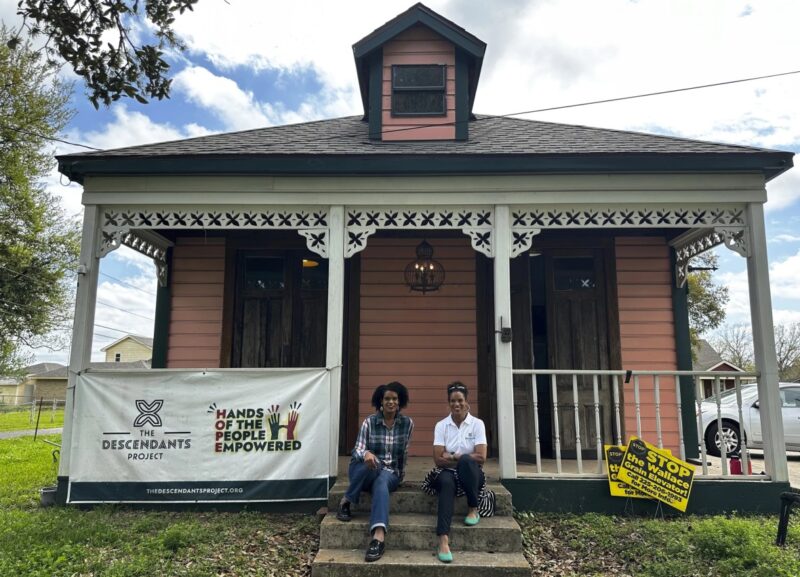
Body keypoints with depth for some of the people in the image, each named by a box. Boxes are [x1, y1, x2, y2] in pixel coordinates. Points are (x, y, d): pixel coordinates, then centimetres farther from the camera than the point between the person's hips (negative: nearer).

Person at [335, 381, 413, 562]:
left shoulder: (407, 423, 0)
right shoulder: (369, 421, -5)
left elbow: (404, 452, 10)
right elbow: (357, 450, -11)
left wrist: (400, 475, 16)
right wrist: (366, 453, -34)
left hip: (390, 474, 0)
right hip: (364, 470, 0)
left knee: (381, 481, -38)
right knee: (370, 464, -38)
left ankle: (378, 537, -56)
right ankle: (345, 502, -15)